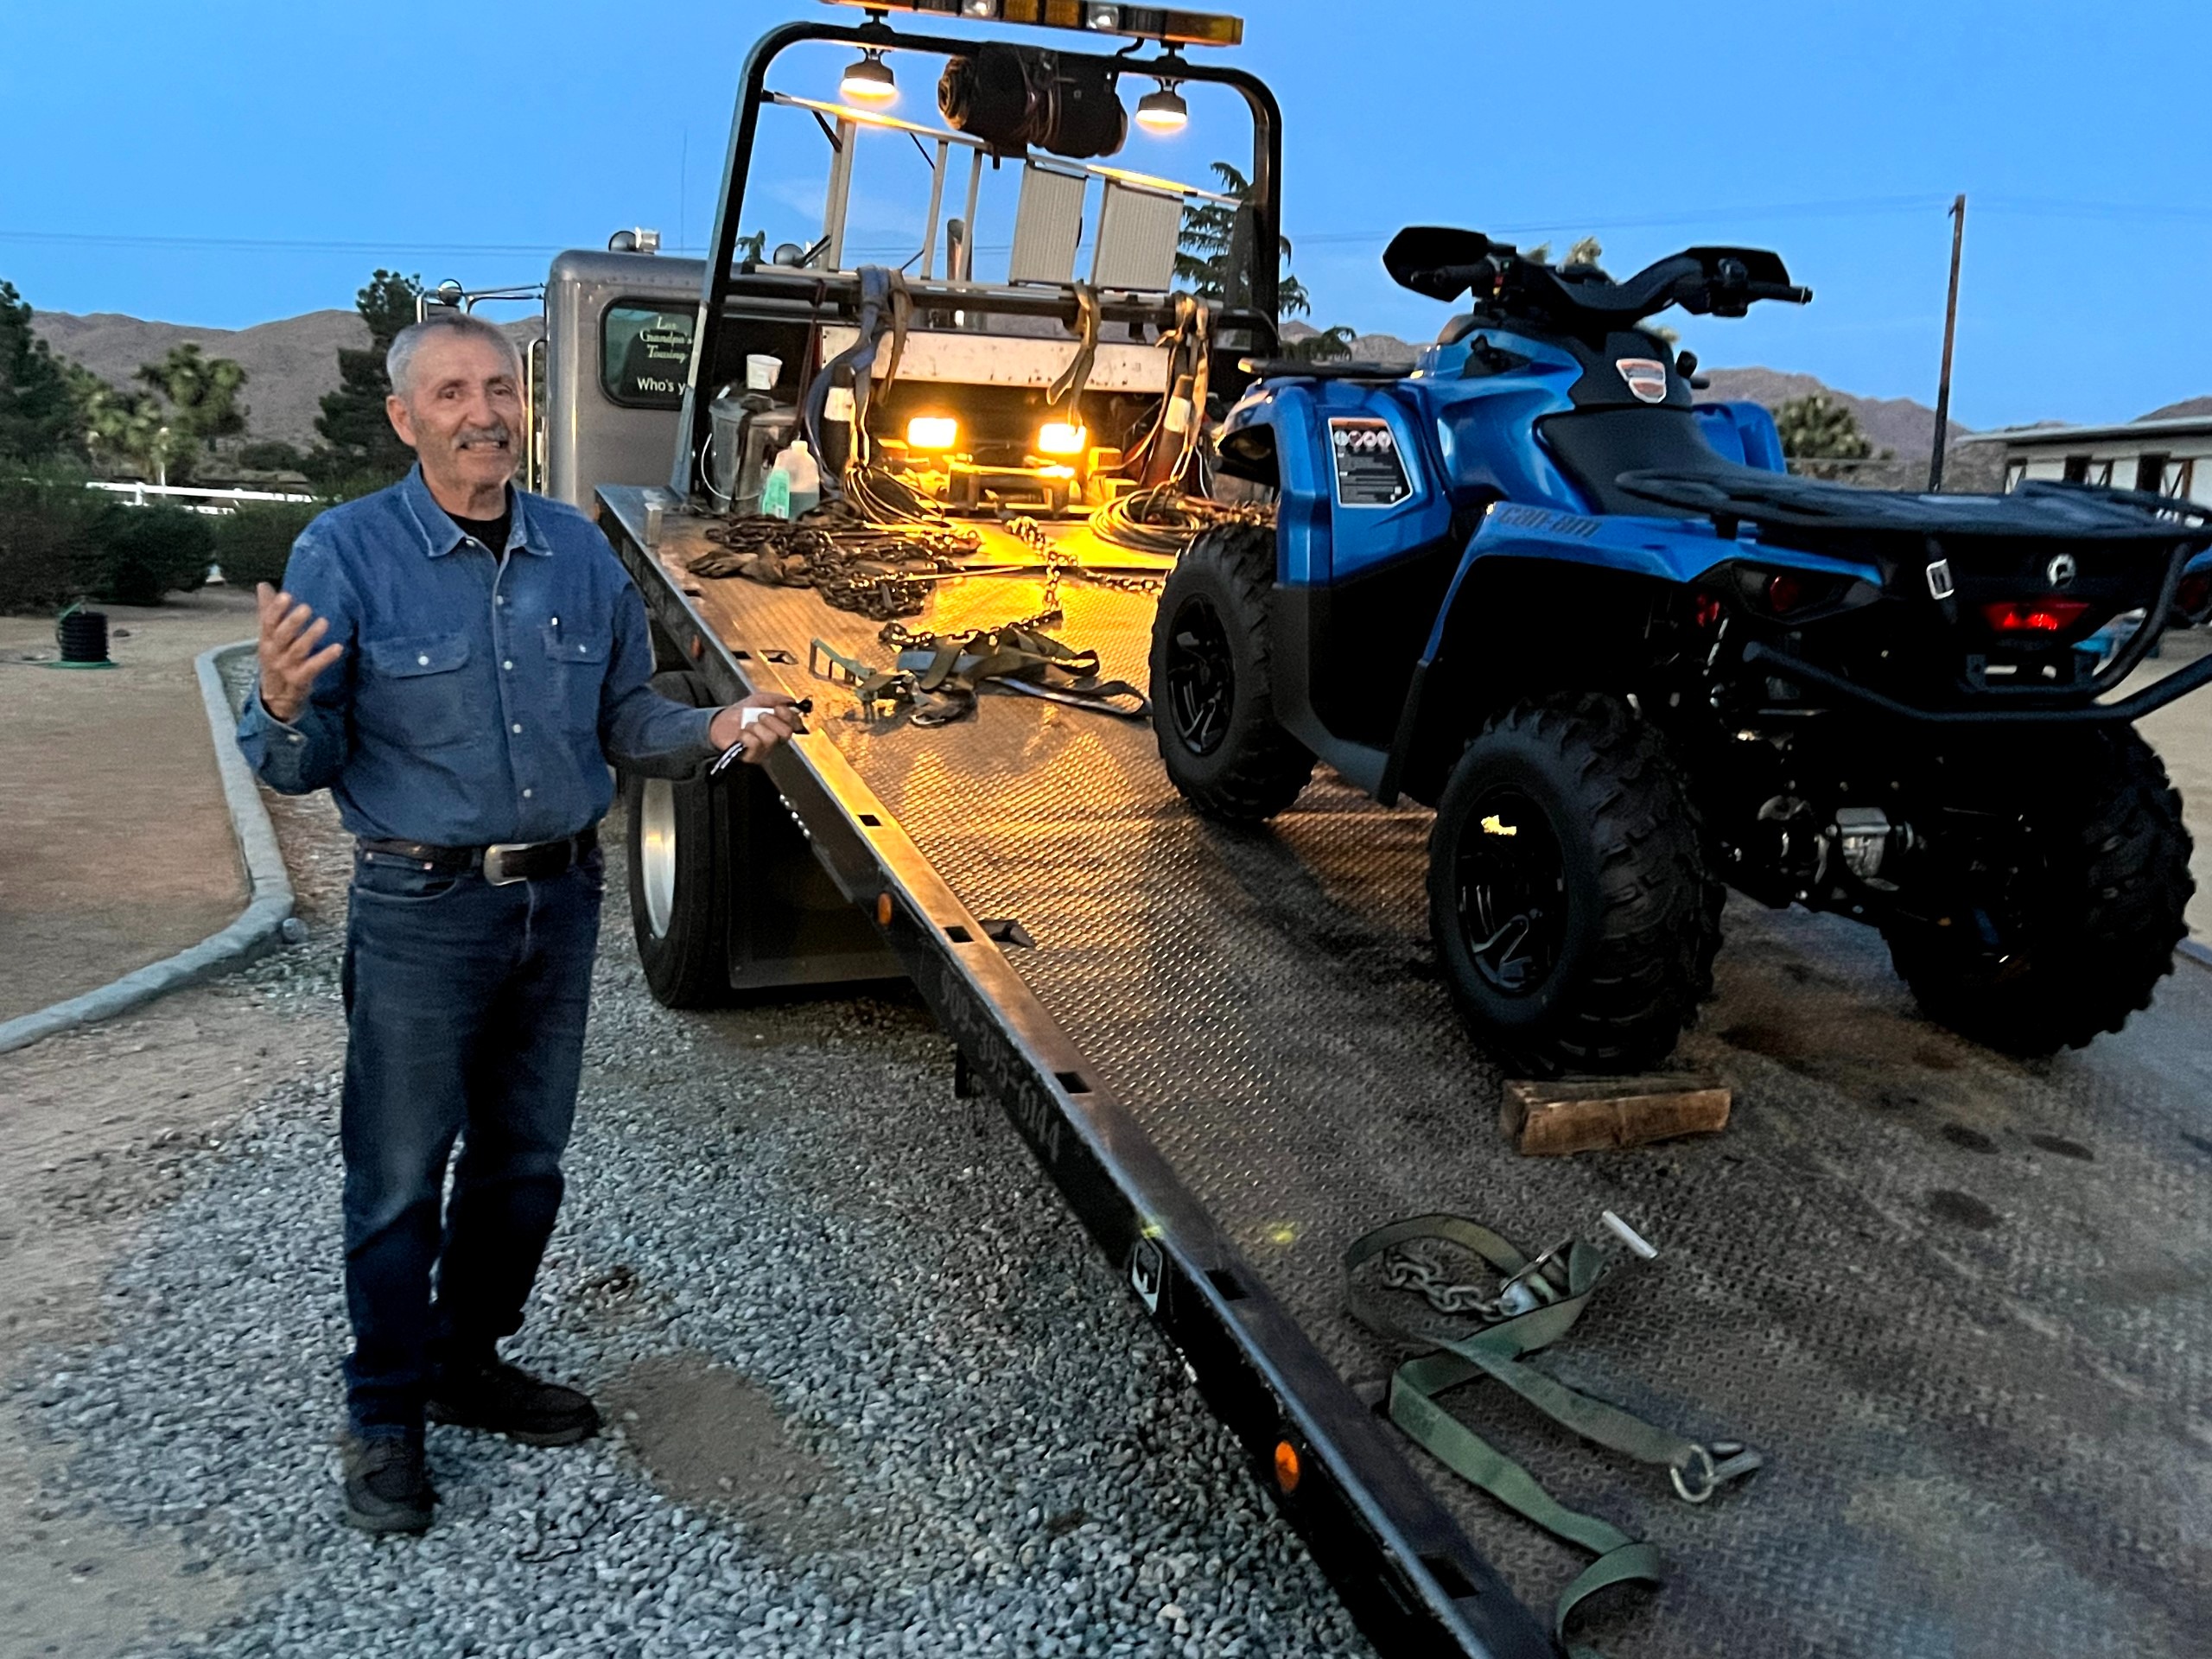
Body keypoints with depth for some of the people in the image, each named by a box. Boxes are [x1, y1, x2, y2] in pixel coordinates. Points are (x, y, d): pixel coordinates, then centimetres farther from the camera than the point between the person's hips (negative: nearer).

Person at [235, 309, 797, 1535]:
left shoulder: (580, 552, 3)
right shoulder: (346, 551, -10)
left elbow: (623, 718, 11)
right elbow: (300, 768, -10)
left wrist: (713, 732, -9)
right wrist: (283, 708, -33)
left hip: (559, 900, 5)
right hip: (420, 913, -4)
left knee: (523, 1163, 17)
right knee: (399, 1179, 7)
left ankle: (468, 1364, 38)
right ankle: (384, 1415, 27)